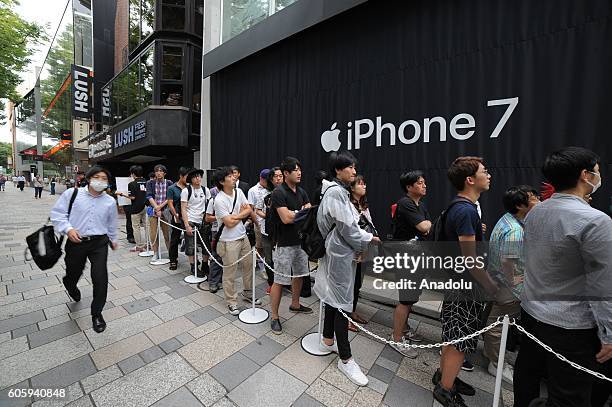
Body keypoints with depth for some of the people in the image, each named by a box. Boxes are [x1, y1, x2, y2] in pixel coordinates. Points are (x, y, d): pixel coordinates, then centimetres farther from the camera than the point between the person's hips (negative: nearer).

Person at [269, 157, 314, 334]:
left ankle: (295, 305, 42)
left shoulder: (301, 191, 8)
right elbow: (286, 218, -24)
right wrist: (302, 212, -9)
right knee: (279, 280, 2)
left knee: (299, 275, 21)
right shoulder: (278, 193, -16)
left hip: (301, 240, 8)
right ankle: (274, 317, 20)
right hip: (285, 244, -8)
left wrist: (294, 213, -16)